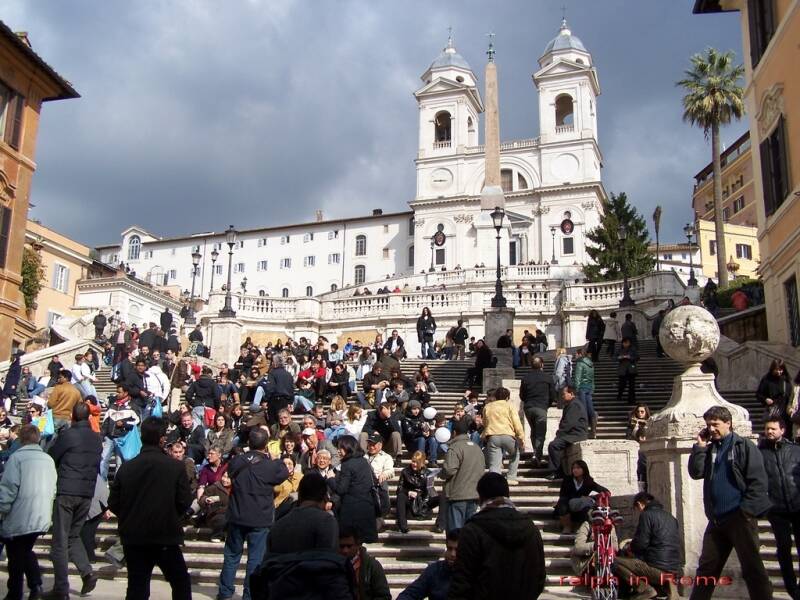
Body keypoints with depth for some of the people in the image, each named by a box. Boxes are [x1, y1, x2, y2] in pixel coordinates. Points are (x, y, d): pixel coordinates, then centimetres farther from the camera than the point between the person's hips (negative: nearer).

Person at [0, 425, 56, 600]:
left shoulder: (17, 457, -12)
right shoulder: (49, 459, 8)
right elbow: (54, 489, 13)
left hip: (19, 518, -6)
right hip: (41, 518, 6)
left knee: (16, 558, 8)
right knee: (26, 551, 22)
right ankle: (36, 585, 8)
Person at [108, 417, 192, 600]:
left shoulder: (126, 467, -4)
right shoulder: (175, 467, -12)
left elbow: (113, 503, 0)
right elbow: (185, 502, -9)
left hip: (133, 538, 3)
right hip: (166, 538, -3)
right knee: (181, 584, 14)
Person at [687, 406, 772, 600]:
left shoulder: (744, 445, -4)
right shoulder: (709, 449, 15)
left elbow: (758, 481, -10)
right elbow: (696, 473, 5)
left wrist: (747, 511, -16)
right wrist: (700, 446, 0)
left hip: (740, 518, -6)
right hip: (716, 519, 6)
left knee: (752, 568, 0)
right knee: (707, 568, 11)